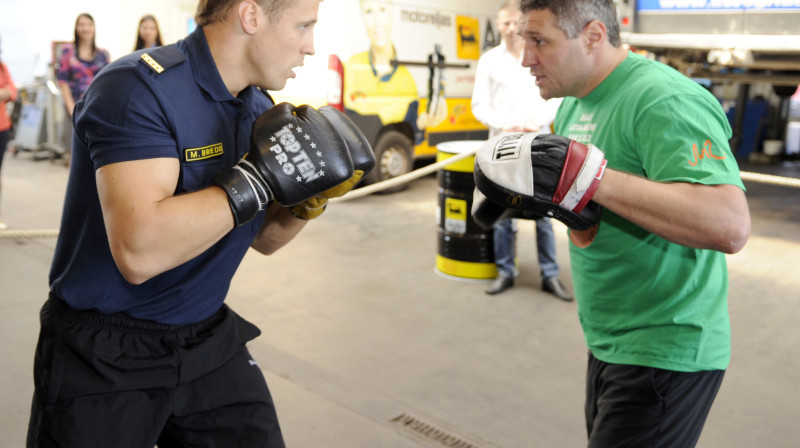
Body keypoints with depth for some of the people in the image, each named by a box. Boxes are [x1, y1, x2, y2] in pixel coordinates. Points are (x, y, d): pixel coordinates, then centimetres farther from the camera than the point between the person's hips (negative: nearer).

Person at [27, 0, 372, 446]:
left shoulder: (260, 107, 2)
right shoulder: (137, 88, -21)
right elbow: (138, 251, -33)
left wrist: (307, 202, -9)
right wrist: (257, 181, -29)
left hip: (209, 341, 6)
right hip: (104, 357, -6)